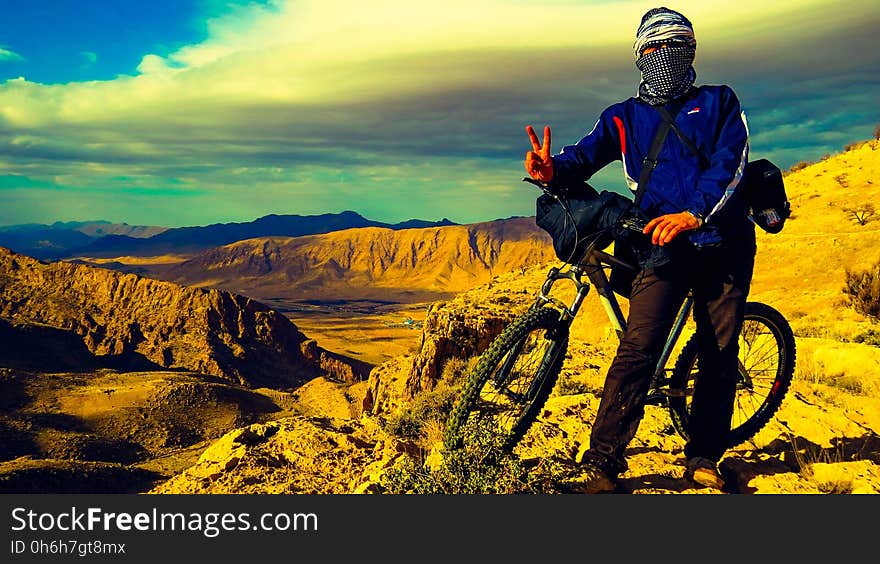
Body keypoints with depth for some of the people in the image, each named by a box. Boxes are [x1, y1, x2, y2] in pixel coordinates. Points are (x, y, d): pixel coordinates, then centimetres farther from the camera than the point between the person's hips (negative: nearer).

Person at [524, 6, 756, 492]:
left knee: (719, 352, 3)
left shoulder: (719, 102, 13)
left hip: (724, 241, 1)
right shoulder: (624, 116, 15)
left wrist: (694, 212, -21)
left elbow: (731, 160, -4)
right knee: (637, 350, -15)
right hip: (664, 246, -1)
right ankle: (602, 463, -12)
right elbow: (585, 156, 1)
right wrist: (552, 170, -24)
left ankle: (703, 457, 18)